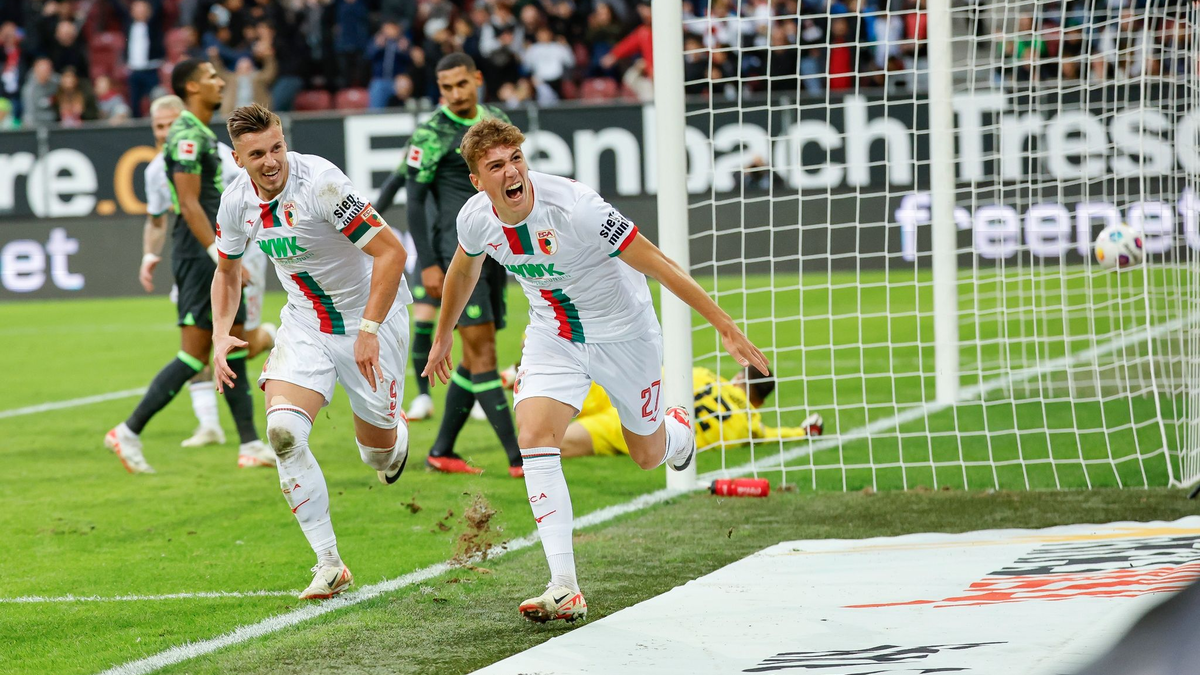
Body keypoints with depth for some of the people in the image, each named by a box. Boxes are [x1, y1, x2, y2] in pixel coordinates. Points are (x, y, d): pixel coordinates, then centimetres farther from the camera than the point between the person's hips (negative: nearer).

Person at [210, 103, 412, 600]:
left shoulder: (320, 183, -26)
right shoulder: (237, 201, -7)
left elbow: (391, 253, -26)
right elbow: (227, 271, 13)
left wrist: (369, 330, -30)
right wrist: (222, 336, -2)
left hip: (371, 315, -4)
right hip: (305, 324, 4)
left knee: (377, 453, 5)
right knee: (283, 431, -20)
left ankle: (395, 435, 47)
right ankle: (330, 565, -12)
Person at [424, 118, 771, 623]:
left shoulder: (574, 207, -33)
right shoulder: (476, 219, -16)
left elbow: (656, 263, -27)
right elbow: (463, 269, 10)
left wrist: (726, 327, -27)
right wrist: (443, 336, 24)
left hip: (623, 334, -3)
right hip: (553, 337, 3)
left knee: (648, 455, 12)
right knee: (534, 438, -20)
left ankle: (677, 429, 53)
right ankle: (564, 589, -21)